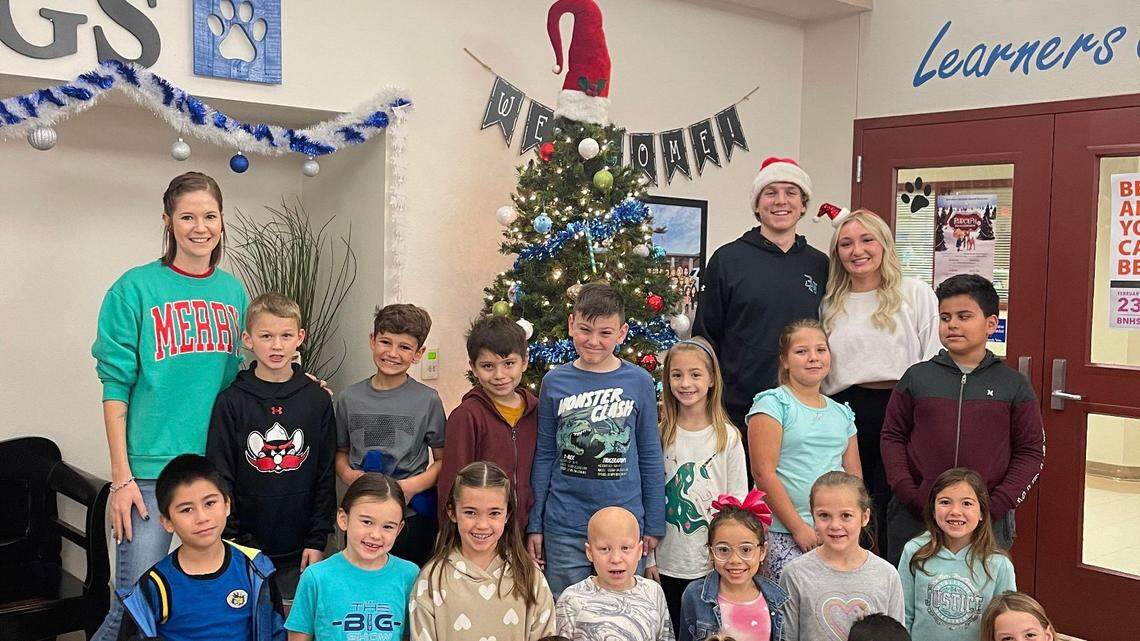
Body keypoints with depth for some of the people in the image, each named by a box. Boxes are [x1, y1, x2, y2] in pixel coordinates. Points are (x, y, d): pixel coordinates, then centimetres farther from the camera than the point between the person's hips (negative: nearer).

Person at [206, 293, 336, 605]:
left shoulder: (317, 399, 0)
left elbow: (326, 475, 3)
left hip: (299, 547, 2)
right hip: (246, 545, -1)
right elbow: (219, 476, -3)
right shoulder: (231, 401, -5)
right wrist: (233, 541, -7)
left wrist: (318, 539, 0)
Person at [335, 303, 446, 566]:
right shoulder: (350, 398, 2)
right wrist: (347, 474, -6)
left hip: (412, 517, -2)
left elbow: (443, 459, 0)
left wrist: (414, 485, -15)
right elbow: (341, 451, 14)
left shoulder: (428, 400, -5)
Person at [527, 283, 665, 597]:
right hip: (564, 526, 0)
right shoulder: (554, 382, -1)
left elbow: (650, 457, 4)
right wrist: (535, 524, 5)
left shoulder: (639, 382, -3)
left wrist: (654, 524, 4)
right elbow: (544, 456, 4)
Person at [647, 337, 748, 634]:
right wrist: (648, 558, 0)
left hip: (714, 565, -1)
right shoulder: (660, 435, -1)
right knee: (669, 631, 10)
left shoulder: (728, 437, -2)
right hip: (666, 564, 1)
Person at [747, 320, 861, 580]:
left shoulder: (842, 413, 16)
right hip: (783, 534, -5)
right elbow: (763, 473, -11)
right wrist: (800, 528, -13)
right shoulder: (773, 403, -3)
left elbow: (854, 478, 17)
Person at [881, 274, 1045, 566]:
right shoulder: (917, 377, 4)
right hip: (915, 517, 1)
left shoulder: (1013, 385, 3)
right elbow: (892, 436, 5)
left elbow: (1030, 451, 3)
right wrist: (907, 493, -7)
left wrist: (998, 504, -8)